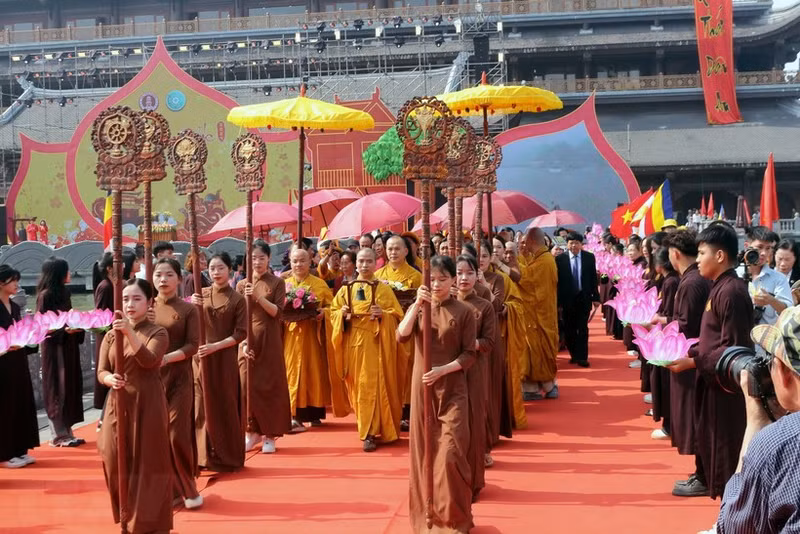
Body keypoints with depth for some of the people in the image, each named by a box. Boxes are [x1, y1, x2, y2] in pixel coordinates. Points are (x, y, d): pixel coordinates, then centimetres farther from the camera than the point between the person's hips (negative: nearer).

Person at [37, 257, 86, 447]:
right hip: (54, 348, -8)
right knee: (57, 390, -1)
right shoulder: (45, 296, -12)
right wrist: (64, 330, -24)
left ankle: (67, 432, 17)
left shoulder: (63, 293, 11)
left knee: (70, 388, 10)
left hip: (68, 347, 8)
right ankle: (58, 435, 6)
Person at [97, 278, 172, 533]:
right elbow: (101, 371, 5)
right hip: (118, 405, 4)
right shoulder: (111, 335, 8)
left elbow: (149, 361, -22)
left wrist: (130, 332, -33)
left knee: (148, 463, -1)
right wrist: (110, 379, -18)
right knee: (117, 463, 5)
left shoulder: (157, 333, -4)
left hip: (147, 405, -4)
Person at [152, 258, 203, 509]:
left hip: (179, 378, -2)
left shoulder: (188, 309, -1)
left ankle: (187, 488, 13)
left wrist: (166, 358, -20)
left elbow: (193, 345, -7)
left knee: (178, 434, -4)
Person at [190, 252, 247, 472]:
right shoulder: (200, 294, 7)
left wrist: (215, 346, -16)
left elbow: (240, 333, -6)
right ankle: (205, 456, 11)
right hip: (201, 359, 2)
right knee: (203, 406, 3)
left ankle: (228, 457, 13)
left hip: (224, 359, -2)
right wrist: (193, 307, -16)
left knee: (225, 407, 3)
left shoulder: (237, 299, -2)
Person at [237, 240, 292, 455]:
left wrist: (258, 297, -21)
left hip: (269, 340, -2)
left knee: (270, 384, 0)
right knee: (248, 385, 0)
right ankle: (252, 431, 14)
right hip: (248, 341, 2)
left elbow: (277, 312, -8)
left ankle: (269, 435, 9)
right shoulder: (242, 285, 8)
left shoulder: (277, 283, 3)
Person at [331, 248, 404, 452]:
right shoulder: (346, 289, 9)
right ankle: (368, 429, 20)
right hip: (353, 342, 3)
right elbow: (333, 311, 12)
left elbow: (397, 316, 0)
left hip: (376, 342, -3)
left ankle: (370, 433, -5)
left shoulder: (384, 289, 1)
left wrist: (383, 314, -19)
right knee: (358, 386, 7)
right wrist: (342, 314, -9)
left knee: (373, 385, -7)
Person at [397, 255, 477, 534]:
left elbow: (469, 355, -5)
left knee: (450, 454, -7)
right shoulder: (418, 308, 5)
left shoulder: (464, 312, -3)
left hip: (452, 390, -3)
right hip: (422, 387, 3)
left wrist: (442, 370, -18)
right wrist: (417, 304, -23)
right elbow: (401, 336, -13)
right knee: (424, 451, 8)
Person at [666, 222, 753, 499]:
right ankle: (708, 480, 39)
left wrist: (693, 362, -21)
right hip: (714, 378, 10)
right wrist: (690, 352, 6)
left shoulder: (731, 292, -22)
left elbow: (733, 349, -23)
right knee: (708, 436, 23)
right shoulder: (721, 287, 9)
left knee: (725, 445, -1)